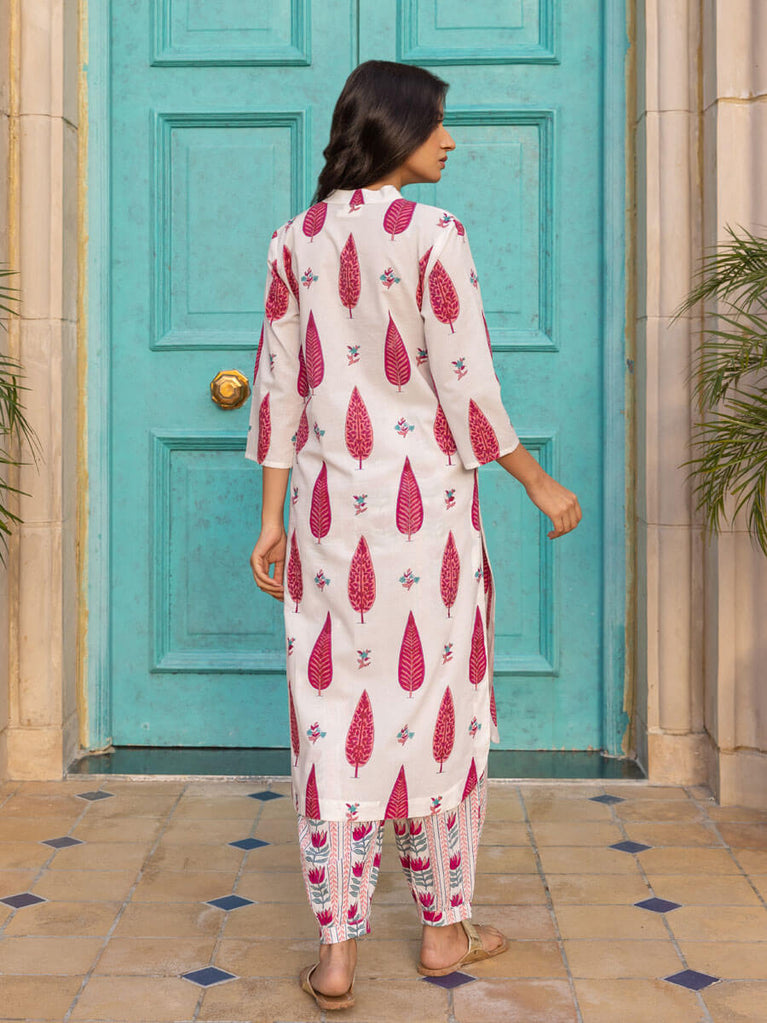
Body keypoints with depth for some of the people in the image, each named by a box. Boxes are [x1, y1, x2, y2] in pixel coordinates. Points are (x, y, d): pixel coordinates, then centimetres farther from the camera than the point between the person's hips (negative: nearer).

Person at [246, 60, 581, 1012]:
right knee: (436, 707, 10)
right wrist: (541, 485, 2)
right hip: (426, 503, -3)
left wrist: (272, 520, 11)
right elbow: (467, 392, -11)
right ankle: (444, 926, 24)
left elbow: (278, 390, 6)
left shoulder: (295, 243, 5)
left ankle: (336, 952, 9)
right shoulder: (433, 235, -9)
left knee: (333, 715, 6)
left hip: (329, 506, 4)